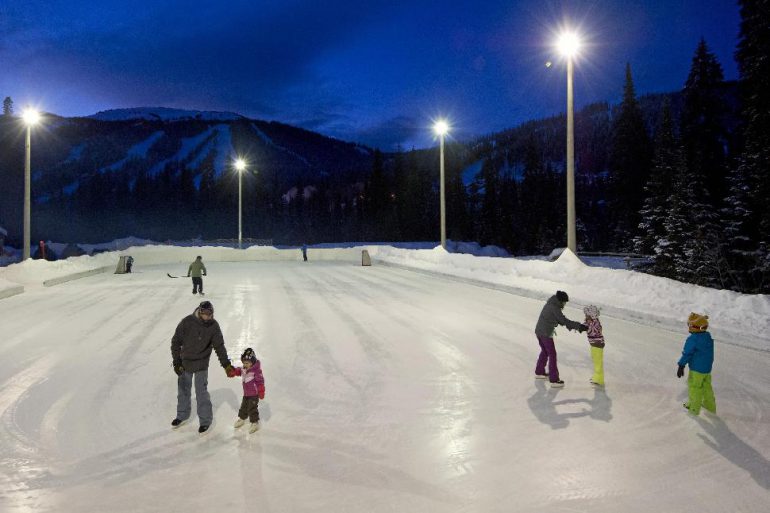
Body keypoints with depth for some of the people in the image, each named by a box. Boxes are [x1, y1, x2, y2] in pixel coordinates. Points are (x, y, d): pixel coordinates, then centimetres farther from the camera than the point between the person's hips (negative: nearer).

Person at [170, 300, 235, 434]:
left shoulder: (213, 325, -15)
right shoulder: (187, 322, -19)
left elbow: (219, 346, -8)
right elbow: (176, 342, -10)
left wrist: (226, 365, -14)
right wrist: (176, 362, -11)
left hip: (202, 364, -1)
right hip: (185, 362, 2)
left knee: (201, 392, -1)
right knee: (183, 390, 17)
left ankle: (205, 419, 17)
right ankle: (182, 414, 39)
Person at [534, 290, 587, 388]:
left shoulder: (551, 304, 11)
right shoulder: (554, 308, -19)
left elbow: (559, 319, 17)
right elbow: (563, 320, -22)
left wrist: (570, 326, 8)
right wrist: (579, 326, -21)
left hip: (539, 331, 10)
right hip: (546, 334, -10)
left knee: (545, 351, 26)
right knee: (552, 355, -2)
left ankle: (539, 372, 40)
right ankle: (554, 380, 1)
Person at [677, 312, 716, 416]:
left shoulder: (692, 339, -24)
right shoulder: (708, 337, 0)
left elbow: (687, 354, -20)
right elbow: (709, 353, 11)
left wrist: (681, 366, -13)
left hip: (696, 369, -7)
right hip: (708, 368, 7)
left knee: (694, 387, 8)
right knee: (707, 387, 23)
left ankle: (694, 408, 19)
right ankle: (710, 406, 37)